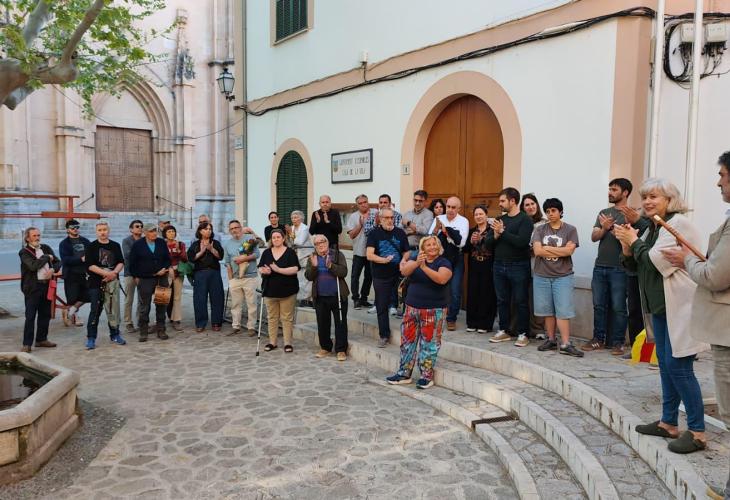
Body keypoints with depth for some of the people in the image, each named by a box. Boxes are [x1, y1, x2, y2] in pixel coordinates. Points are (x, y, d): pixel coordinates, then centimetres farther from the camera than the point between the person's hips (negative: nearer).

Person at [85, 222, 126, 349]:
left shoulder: (115, 246, 12)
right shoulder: (91, 247, 1)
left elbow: (121, 262, 8)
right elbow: (90, 265, -8)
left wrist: (113, 273, -11)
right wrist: (106, 273, -16)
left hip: (113, 282, 3)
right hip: (96, 283, -3)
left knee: (114, 309, 7)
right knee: (95, 310, -3)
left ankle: (115, 335, 19)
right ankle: (91, 338, 5)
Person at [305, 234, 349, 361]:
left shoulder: (338, 255, -1)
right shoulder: (312, 258, 8)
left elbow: (343, 272, -11)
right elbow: (308, 276, -1)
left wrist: (331, 266, -26)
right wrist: (313, 266, -19)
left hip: (338, 295, -3)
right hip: (320, 297, 3)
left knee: (340, 323, 1)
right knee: (322, 323, 12)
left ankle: (341, 350, 9)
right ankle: (325, 348, 27)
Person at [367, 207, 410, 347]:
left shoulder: (400, 233, 5)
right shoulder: (374, 234, -3)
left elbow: (407, 251, 12)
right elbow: (369, 255, -12)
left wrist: (403, 260, -10)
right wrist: (384, 260, -28)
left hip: (398, 274, 2)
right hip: (380, 277, -1)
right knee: (382, 306, 2)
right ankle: (384, 335, 11)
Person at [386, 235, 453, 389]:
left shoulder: (444, 262, -4)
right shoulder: (416, 260, 8)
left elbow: (442, 279, -24)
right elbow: (404, 271, -12)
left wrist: (424, 267, -32)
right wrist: (416, 263, -31)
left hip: (434, 310, -4)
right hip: (412, 307, 4)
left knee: (429, 342, 0)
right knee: (407, 340, 8)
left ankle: (427, 376, 12)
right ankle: (404, 373, 20)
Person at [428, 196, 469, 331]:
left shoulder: (463, 221, -7)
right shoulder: (438, 219, 0)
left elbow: (460, 242, -17)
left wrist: (445, 230, -19)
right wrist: (437, 228, -21)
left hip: (456, 260, -2)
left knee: (455, 292, -2)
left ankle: (451, 319, 14)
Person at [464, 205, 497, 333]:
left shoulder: (492, 230, -2)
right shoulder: (471, 231, 13)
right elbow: (465, 249, 10)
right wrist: (471, 241, -7)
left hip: (488, 267, -4)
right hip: (474, 267, 4)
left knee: (487, 294, -3)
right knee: (472, 294, 4)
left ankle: (484, 324, 8)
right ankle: (472, 323, 14)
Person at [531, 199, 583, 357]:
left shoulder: (570, 229, 2)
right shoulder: (540, 230, 7)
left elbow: (569, 250, -11)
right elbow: (537, 251, -8)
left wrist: (547, 248, -7)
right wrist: (560, 252, -8)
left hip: (563, 276, -2)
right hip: (542, 276, 2)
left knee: (563, 310, -6)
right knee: (548, 310, 8)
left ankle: (565, 344, -5)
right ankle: (551, 340, 18)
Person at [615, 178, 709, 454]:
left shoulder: (678, 224, -13)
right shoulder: (652, 228, 14)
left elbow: (655, 262, -22)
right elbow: (636, 266, 15)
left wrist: (634, 241, -8)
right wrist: (627, 247, -3)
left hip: (680, 307, -9)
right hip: (661, 306, 9)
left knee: (679, 367, -7)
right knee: (665, 363, 14)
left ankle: (697, 432, 4)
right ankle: (668, 423, 25)